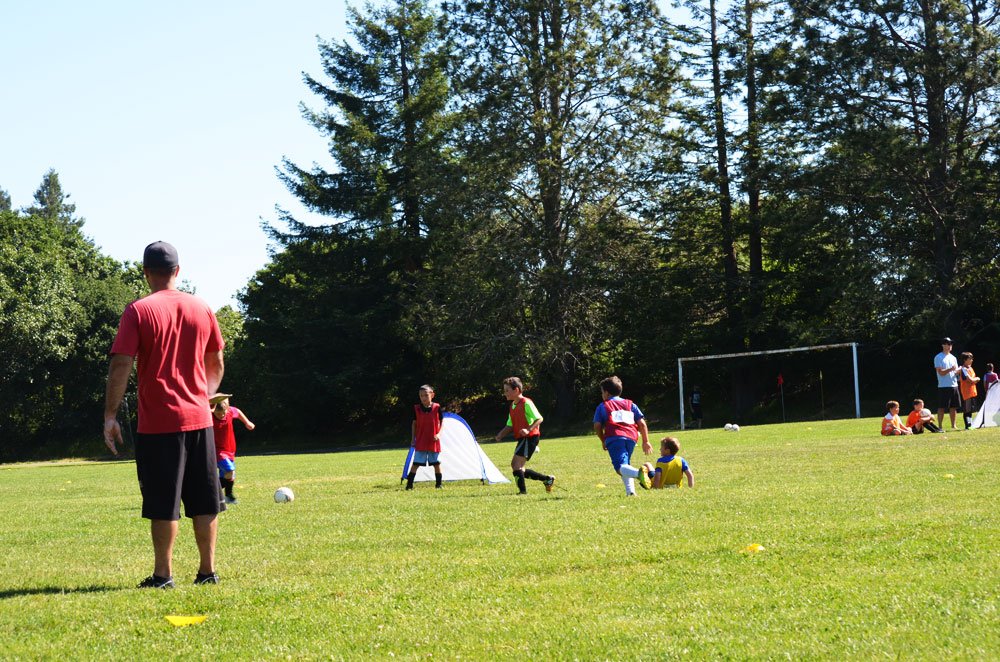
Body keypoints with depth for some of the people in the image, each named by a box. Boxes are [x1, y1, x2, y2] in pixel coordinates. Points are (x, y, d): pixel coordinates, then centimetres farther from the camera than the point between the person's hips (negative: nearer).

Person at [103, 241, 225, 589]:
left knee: (163, 504, 1)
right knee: (204, 501, 10)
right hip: (199, 418, 4)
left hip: (157, 423, -4)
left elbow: (121, 366, -12)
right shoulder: (202, 308, 7)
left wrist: (110, 415, -7)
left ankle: (163, 575, 5)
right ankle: (208, 571, 13)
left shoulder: (138, 311, -6)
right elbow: (216, 364, 15)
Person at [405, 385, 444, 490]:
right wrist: (413, 438, 5)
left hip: (434, 441, 0)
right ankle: (409, 484, -1)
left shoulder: (436, 407, -3)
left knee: (436, 463, 6)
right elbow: (414, 424, 8)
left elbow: (441, 422, 4)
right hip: (420, 442, 0)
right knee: (415, 463, -3)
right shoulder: (417, 409, -1)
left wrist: (439, 434, -11)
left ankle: (438, 483, 17)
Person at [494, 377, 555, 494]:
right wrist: (501, 434, 0)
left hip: (530, 437, -10)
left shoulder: (526, 403, -11)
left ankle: (523, 491, -14)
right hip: (522, 439, 10)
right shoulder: (513, 406, 16)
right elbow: (510, 426, 18)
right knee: (516, 466, 9)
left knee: (516, 464, -16)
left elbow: (539, 419, -17)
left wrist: (528, 429, -30)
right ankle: (547, 479, 16)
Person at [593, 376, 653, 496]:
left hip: (614, 437, -4)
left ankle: (639, 473, -46)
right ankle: (630, 491, 5)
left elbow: (597, 426, 7)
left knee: (620, 467, -16)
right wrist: (646, 442, 22)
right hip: (631, 437, 4)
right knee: (625, 464, 21)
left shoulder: (602, 406, 17)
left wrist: (603, 441, 22)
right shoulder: (630, 404, 25)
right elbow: (642, 423, 17)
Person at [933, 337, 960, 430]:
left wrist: (959, 370, -6)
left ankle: (953, 426, 14)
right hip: (943, 387, -7)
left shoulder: (953, 357, 17)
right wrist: (951, 369, -26)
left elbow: (956, 372, 17)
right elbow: (940, 372, -13)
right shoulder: (938, 358, -5)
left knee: (953, 407, 8)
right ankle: (940, 427, -4)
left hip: (954, 385, 7)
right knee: (941, 407, -6)